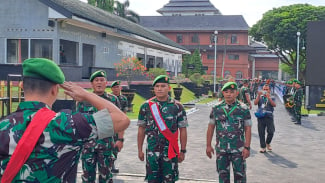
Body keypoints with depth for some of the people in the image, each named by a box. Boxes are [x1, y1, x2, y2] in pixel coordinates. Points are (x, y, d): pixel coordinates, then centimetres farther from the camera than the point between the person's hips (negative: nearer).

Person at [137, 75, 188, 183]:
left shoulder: (177, 106, -2)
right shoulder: (146, 106, 2)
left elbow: (183, 130, 1)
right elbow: (141, 129, 7)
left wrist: (183, 151, 0)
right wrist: (140, 150, 5)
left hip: (170, 151, -1)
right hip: (152, 151, 1)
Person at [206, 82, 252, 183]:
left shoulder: (243, 109, -3)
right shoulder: (216, 108, 2)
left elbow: (248, 129, -3)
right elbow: (211, 127, 6)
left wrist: (247, 147, -8)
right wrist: (208, 145, 4)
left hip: (238, 149, -2)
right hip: (221, 149, 2)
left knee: (240, 175, 6)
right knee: (223, 174, 13)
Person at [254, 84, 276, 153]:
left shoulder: (272, 98, 12)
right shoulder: (260, 97, 14)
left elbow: (274, 105, -7)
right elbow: (255, 103, -3)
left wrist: (268, 97, -16)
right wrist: (258, 95, -13)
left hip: (269, 117, -1)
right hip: (261, 117, 1)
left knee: (271, 132, -9)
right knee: (261, 133, 0)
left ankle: (268, 143, 17)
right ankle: (263, 147, 10)